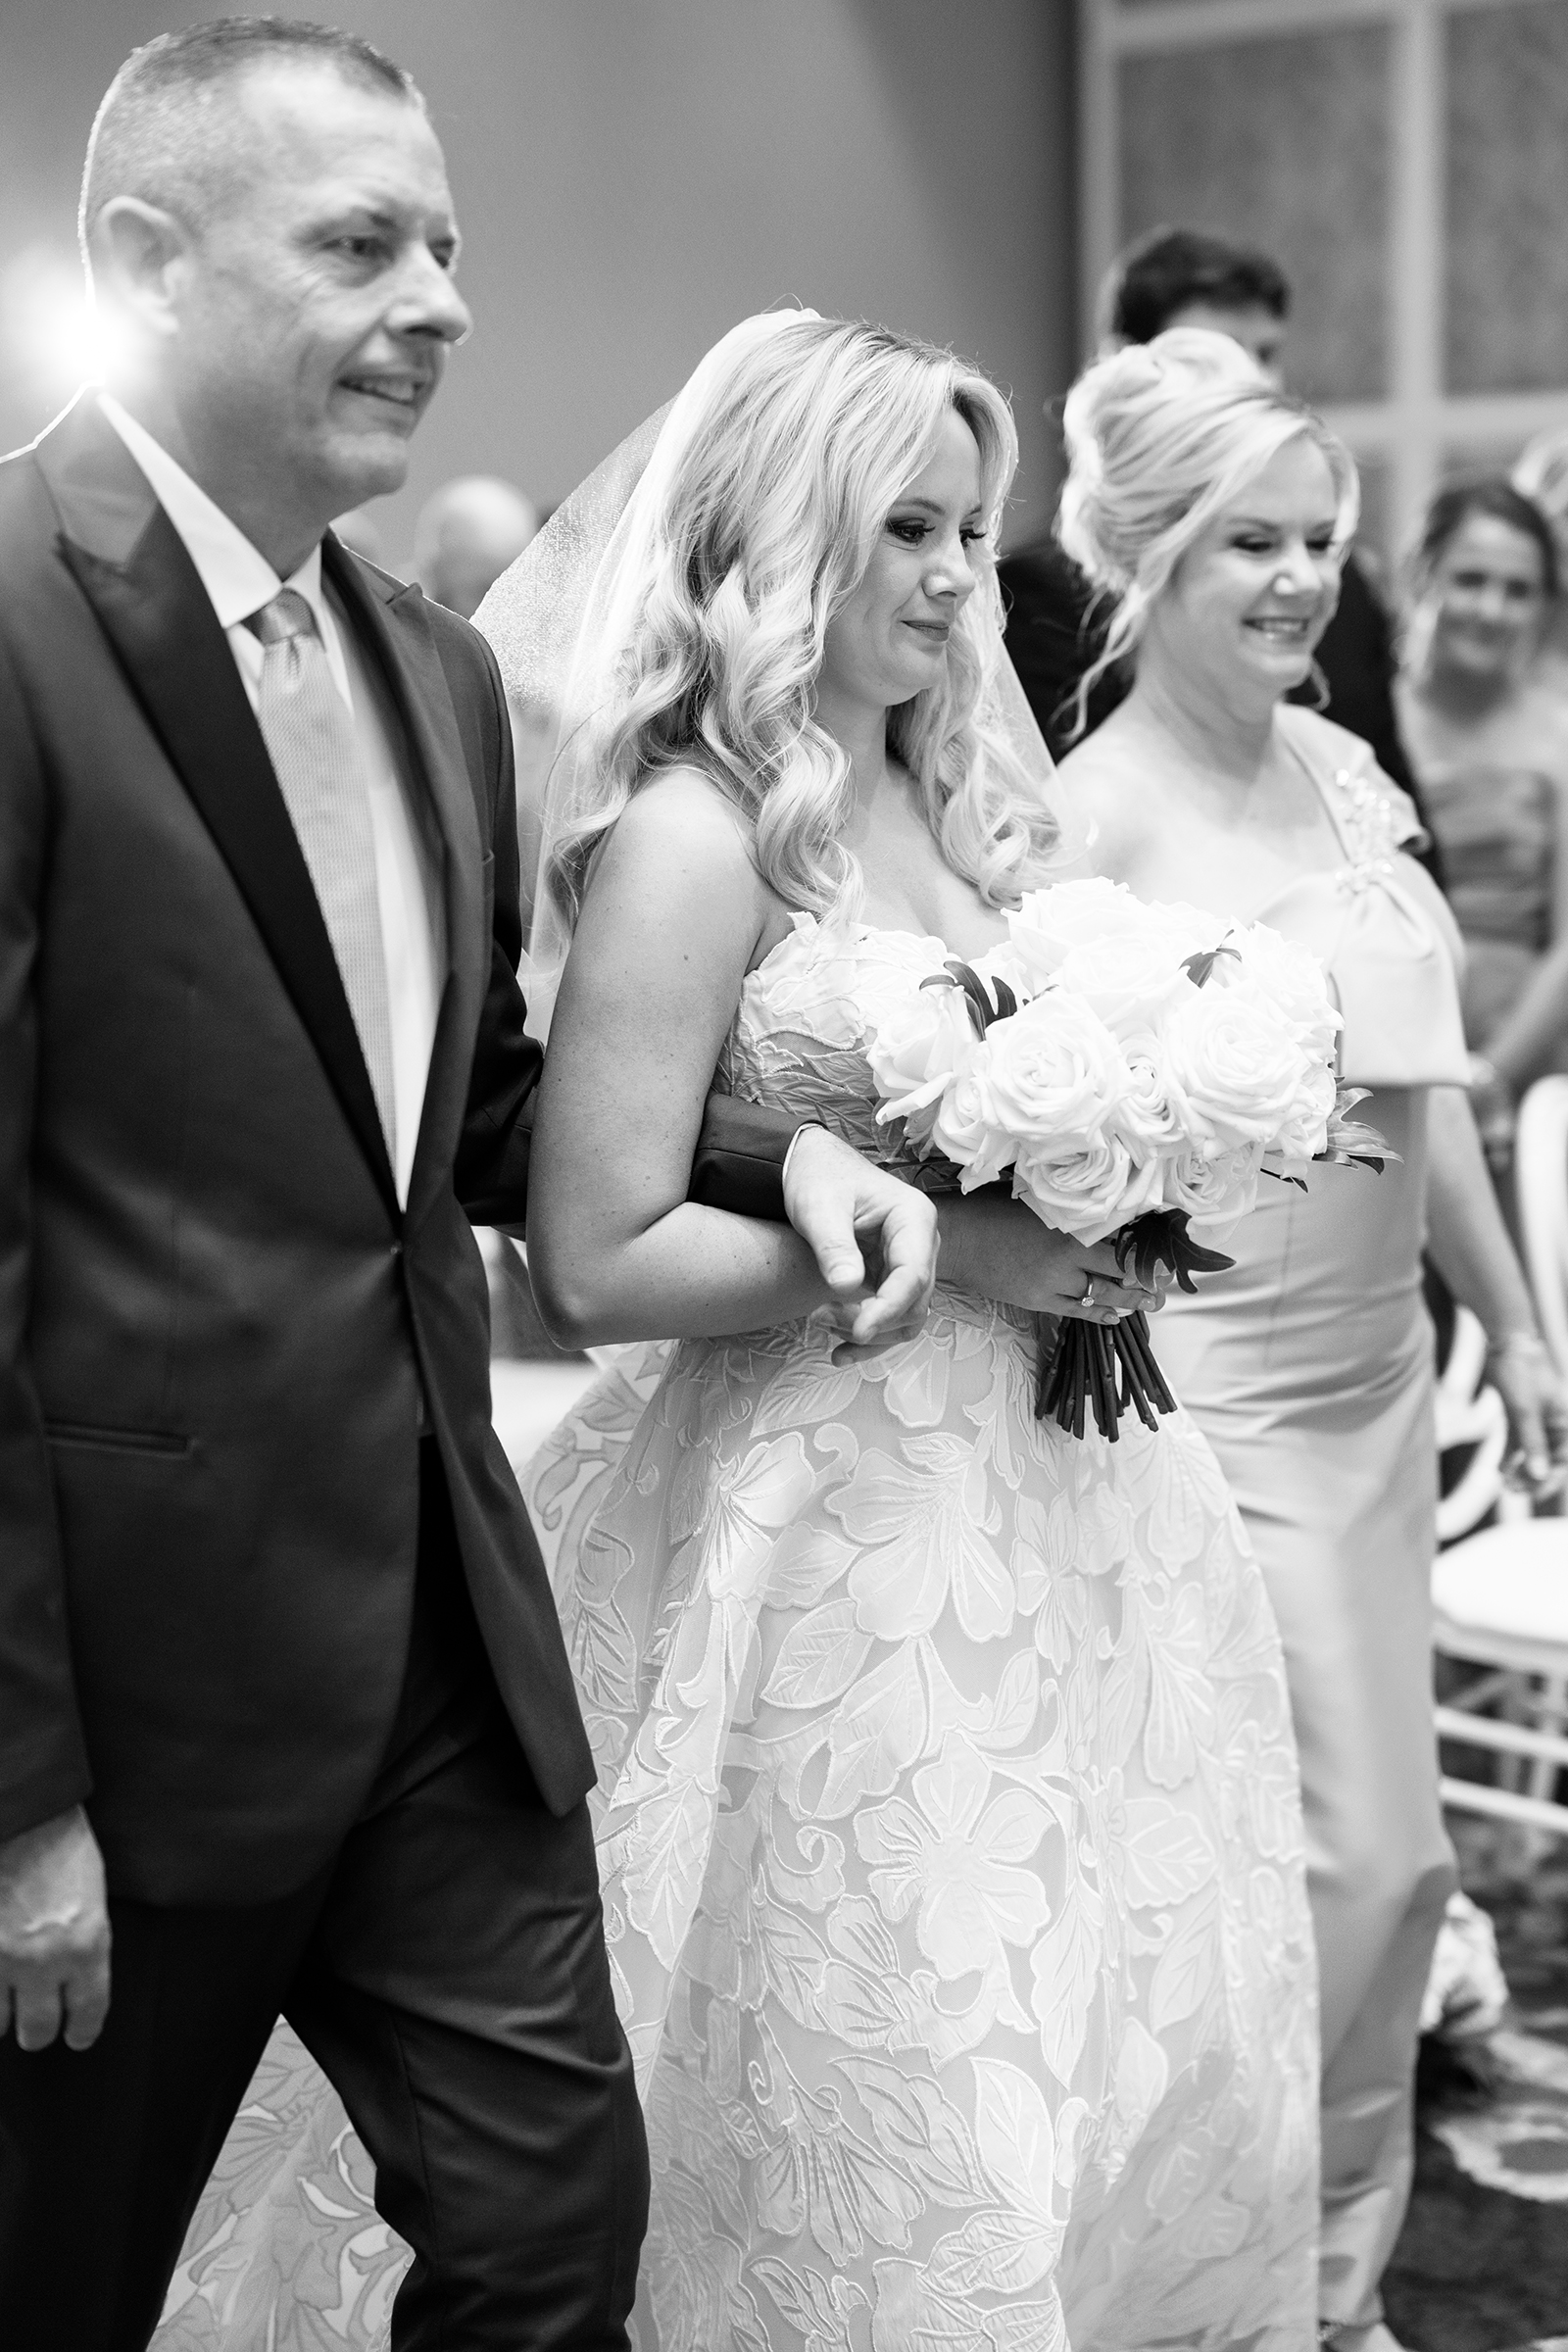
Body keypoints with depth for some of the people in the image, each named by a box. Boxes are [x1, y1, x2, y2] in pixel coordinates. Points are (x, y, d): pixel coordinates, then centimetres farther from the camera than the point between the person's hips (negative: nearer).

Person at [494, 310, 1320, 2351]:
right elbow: (594, 1262, -17)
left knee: (1157, 2059, 15)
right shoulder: (692, 834, -13)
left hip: (1043, 1492, 8)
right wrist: (946, 1250, -17)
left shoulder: (953, 799, 11)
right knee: (904, 2127, 3)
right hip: (839, 1521, -8)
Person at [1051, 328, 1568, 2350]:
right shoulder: (1091, 813, -14)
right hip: (1213, 1400, -7)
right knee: (1351, 1859, -2)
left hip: (1377, 1377, 7)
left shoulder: (1341, 768, 8)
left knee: (1385, 1849, 13)